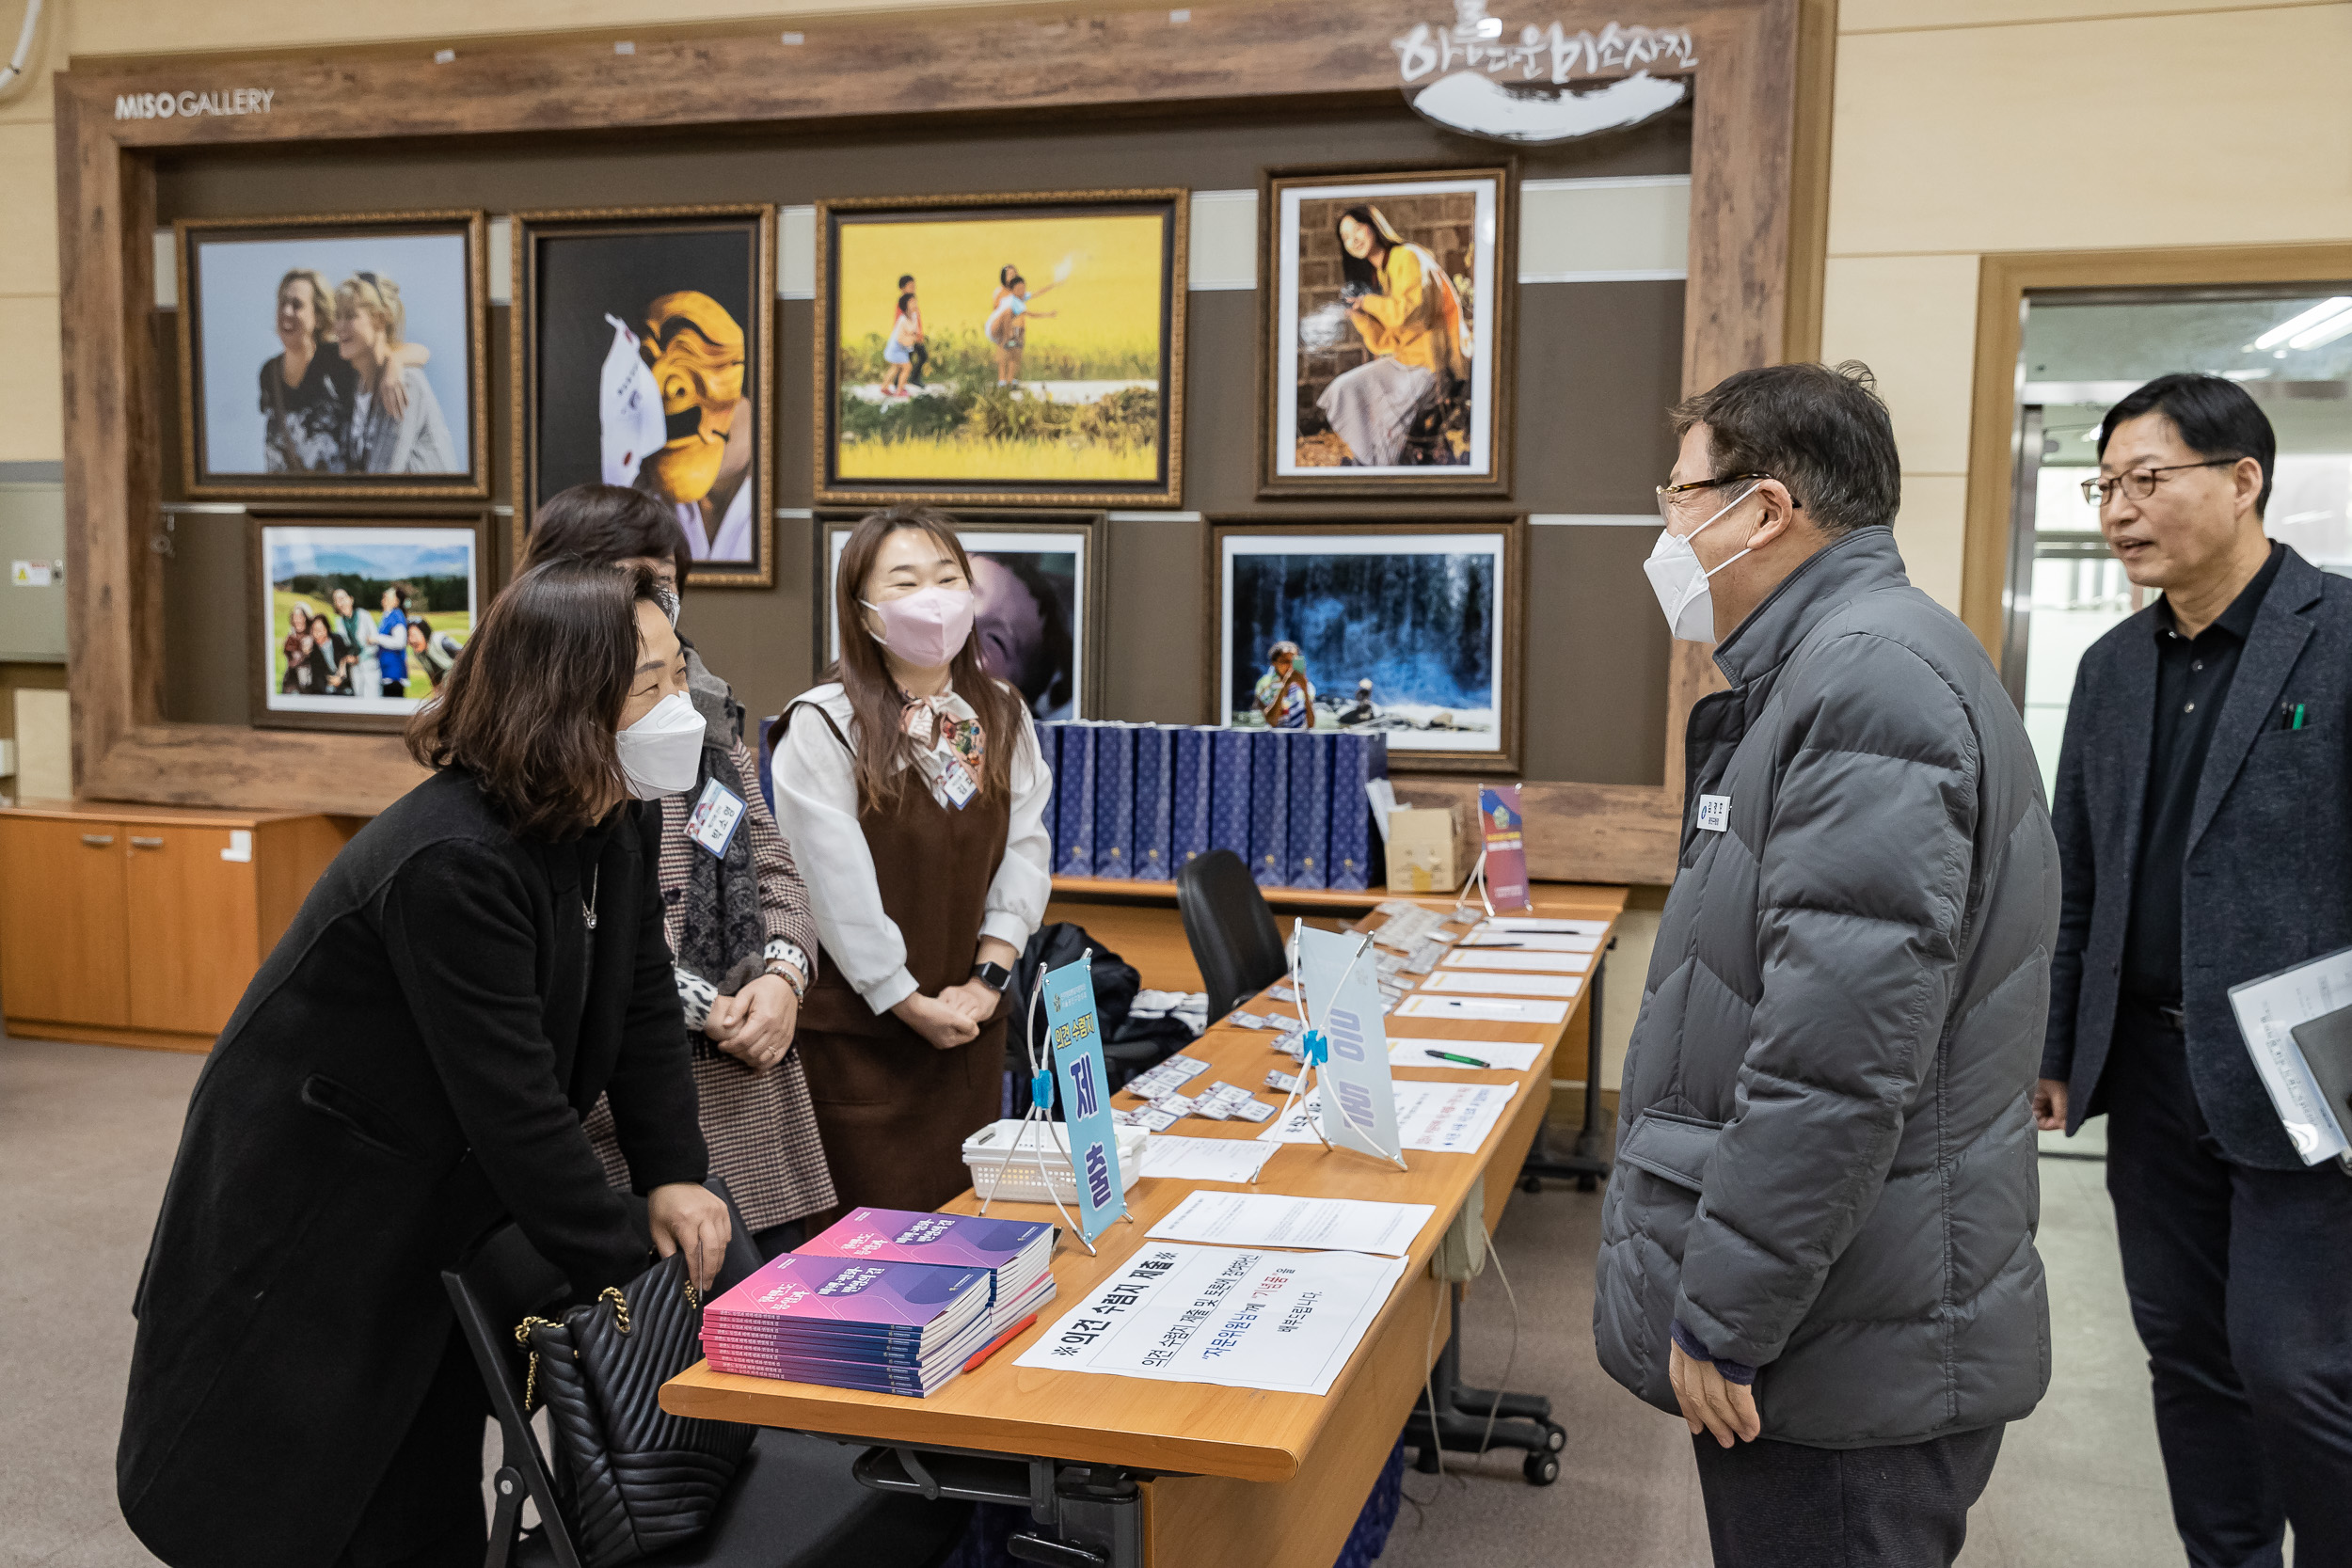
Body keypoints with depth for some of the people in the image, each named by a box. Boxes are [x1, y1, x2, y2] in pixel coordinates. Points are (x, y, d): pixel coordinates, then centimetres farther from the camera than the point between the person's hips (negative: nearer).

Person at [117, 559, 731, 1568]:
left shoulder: (620, 831, -4)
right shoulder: (449, 862, -31)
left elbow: (643, 1014, 4)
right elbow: (514, 1101, -31)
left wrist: (673, 1174, -8)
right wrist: (625, 1275, -26)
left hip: (438, 1207, 8)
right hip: (306, 1215, -8)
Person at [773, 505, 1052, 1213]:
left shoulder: (1003, 716, 5)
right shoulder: (824, 725, -13)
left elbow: (1026, 849, 4)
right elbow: (838, 888, -15)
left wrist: (990, 974, -6)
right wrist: (908, 1001, -11)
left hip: (971, 1022, 5)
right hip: (860, 1029, -5)